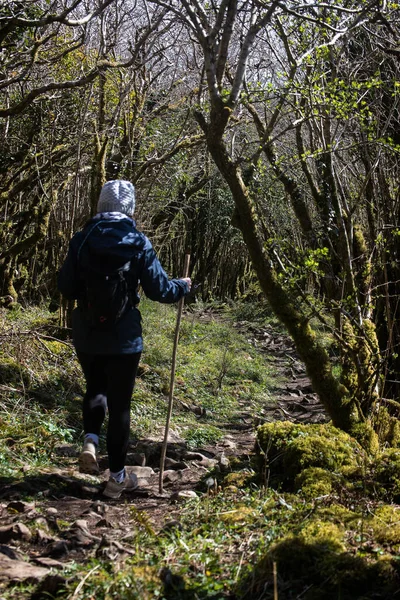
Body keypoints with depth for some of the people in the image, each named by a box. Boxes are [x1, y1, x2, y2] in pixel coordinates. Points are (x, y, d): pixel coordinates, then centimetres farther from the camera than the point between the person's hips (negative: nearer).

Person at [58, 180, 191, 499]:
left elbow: (66, 287, 0)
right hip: (124, 336, -2)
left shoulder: (82, 239, -4)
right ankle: (118, 476, 17)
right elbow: (159, 289, -6)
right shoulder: (139, 243, -9)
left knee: (96, 389, 25)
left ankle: (90, 441, 1)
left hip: (87, 333, 2)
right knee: (119, 402, 8)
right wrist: (183, 286, 14)